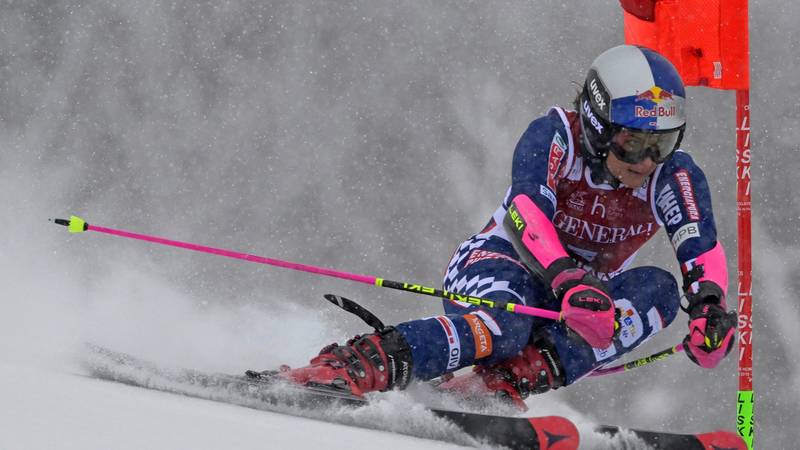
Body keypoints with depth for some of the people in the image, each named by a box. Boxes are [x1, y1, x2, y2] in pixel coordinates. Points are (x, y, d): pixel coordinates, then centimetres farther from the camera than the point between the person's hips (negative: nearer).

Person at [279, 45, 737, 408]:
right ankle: (360, 364, -50)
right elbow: (528, 211, -34)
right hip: (505, 263, -5)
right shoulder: (556, 136, -19)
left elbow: (703, 249, -21)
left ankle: (522, 374, -38)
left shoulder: (673, 175, -11)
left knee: (659, 289, -25)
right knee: (504, 325, -39)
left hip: (589, 292, 5)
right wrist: (566, 279, -51)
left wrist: (710, 306, -44)